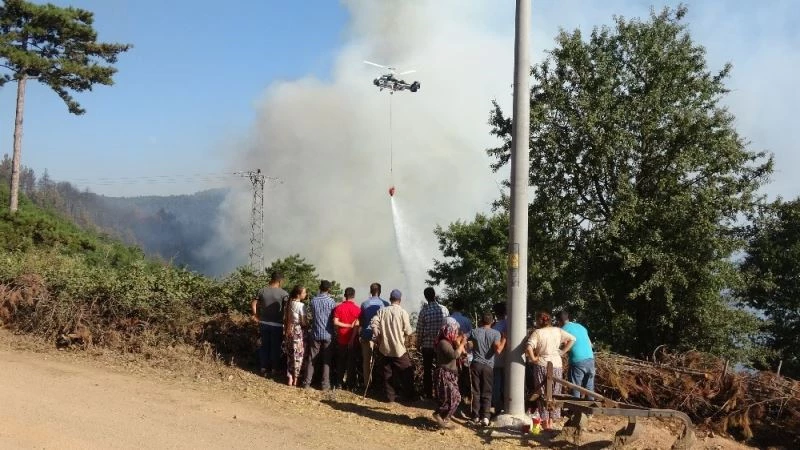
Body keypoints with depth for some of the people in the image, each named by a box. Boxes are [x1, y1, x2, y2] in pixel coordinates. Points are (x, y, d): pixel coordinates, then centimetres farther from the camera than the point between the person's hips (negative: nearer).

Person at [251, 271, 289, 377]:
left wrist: (256, 315, 15)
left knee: (264, 346, 15)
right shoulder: (283, 293, -12)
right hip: (276, 324, -3)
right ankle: (274, 369, 17)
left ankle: (264, 368, 21)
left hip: (263, 323, 3)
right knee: (275, 347, 9)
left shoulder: (262, 291, -2)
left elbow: (253, 304, 3)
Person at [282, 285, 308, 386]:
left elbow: (285, 318, 9)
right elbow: (304, 322, -17)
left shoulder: (289, 304, 4)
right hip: (298, 331, -7)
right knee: (298, 355, 4)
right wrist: (308, 325, 3)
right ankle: (296, 379, 11)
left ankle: (290, 378, 18)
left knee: (291, 355, 13)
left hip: (289, 330, 7)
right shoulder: (301, 305, -18)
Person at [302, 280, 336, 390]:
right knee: (326, 360, 6)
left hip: (315, 334, 2)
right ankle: (325, 384, 7)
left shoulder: (313, 301, -3)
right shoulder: (331, 301, -10)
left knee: (311, 359, 10)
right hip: (328, 334, -2)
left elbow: (312, 315, 8)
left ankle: (307, 382, 12)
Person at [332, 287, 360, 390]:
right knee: (351, 362, 8)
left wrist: (347, 325, -8)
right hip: (352, 339, -2)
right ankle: (350, 384, 13)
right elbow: (357, 325, -17)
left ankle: (339, 382, 19)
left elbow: (335, 322, -11)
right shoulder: (357, 309, -10)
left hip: (341, 339, 2)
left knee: (340, 361, 14)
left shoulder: (338, 307, -3)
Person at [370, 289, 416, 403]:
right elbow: (408, 331, -10)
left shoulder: (382, 311, -2)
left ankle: (390, 396, 17)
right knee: (407, 372, 9)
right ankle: (409, 395, 14)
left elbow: (374, 324, -10)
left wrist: (378, 338, 3)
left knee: (388, 372, 12)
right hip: (399, 348, -4)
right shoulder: (402, 312, -11)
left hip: (385, 348, 4)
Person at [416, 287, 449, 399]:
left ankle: (428, 393, 15)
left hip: (427, 344, -2)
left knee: (427, 370, 9)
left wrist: (418, 343, 7)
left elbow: (420, 330, -7)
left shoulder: (424, 311, -12)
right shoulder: (444, 309, -6)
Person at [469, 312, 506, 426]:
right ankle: (485, 416, -6)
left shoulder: (474, 332, -1)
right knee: (487, 393, 6)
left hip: (476, 364, 1)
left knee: (476, 392, 10)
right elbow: (498, 350, -15)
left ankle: (476, 416, 11)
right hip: (488, 366, -1)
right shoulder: (496, 333, -6)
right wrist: (504, 339, -4)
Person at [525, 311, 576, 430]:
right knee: (554, 394, 13)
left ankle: (545, 422, 10)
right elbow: (572, 339, 3)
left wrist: (533, 358, -8)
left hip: (541, 365, -3)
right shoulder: (557, 331, 4)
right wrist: (562, 351, 5)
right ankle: (551, 421, 16)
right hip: (556, 365, 3)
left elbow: (529, 348, -22)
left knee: (542, 394, 7)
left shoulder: (537, 332, -9)